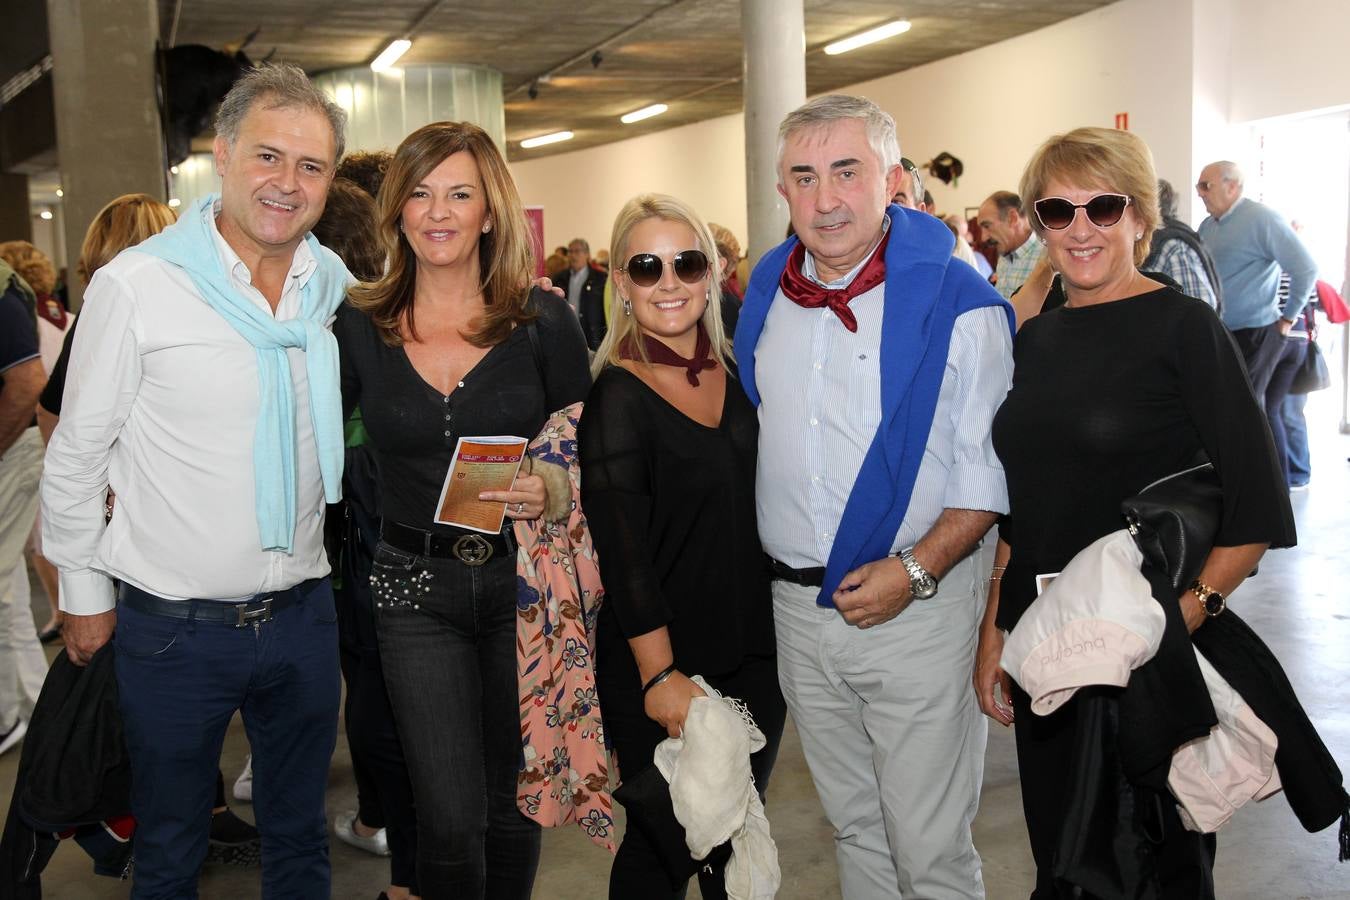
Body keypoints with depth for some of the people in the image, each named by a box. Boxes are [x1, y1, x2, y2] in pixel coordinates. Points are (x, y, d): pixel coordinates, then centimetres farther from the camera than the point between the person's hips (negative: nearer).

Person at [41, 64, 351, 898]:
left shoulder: (338, 285, 0)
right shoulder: (136, 285, -13)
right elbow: (75, 457, -5)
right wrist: (84, 594, 1)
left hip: (303, 610, 4)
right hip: (175, 627, -3)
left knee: (300, 831, 21)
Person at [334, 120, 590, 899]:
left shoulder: (543, 321, -3)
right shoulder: (358, 329, 0)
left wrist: (553, 493, -18)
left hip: (523, 577, 0)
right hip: (415, 587, 0)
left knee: (512, 799, 13)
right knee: (452, 819, -2)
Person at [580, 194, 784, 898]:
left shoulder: (737, 374, 6)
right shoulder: (617, 397, -12)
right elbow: (623, 553, -15)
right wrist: (661, 676, -17)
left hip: (756, 654, 6)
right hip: (663, 663, -5)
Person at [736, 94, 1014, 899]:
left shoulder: (956, 301, -12)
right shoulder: (768, 290, 5)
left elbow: (988, 469, -10)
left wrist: (915, 571, -20)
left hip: (914, 611, -5)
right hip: (795, 605, 5)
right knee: (854, 826, 21)